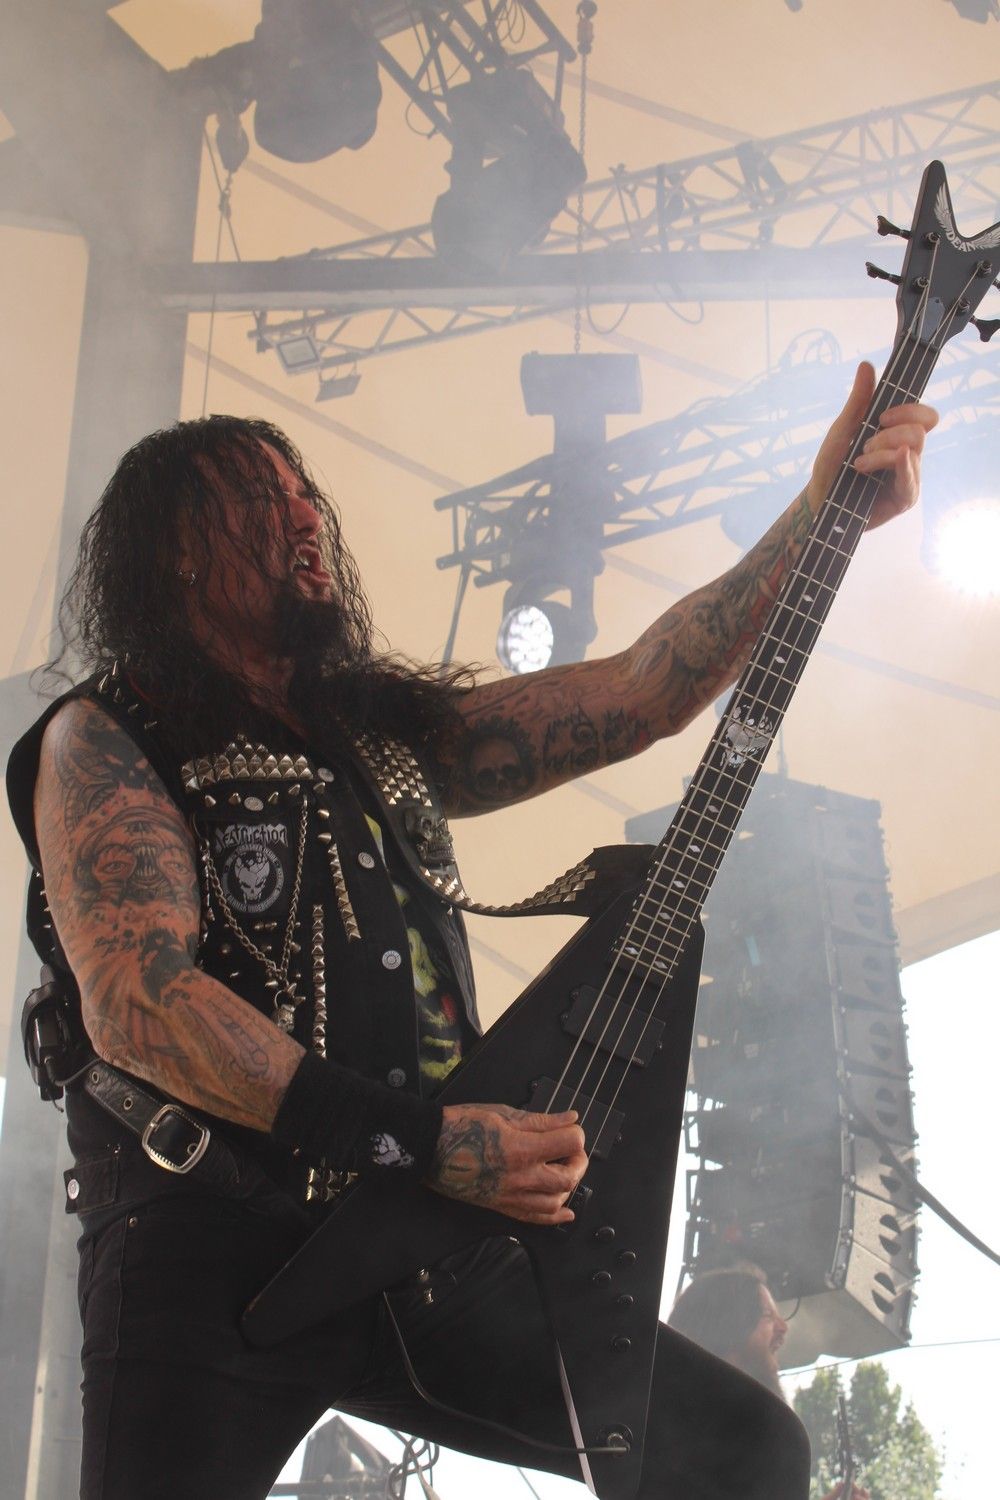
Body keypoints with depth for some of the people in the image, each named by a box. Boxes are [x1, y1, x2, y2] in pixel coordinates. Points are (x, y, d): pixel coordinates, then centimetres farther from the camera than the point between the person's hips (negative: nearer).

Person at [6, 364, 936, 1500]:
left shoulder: (390, 731, 19)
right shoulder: (105, 739, 0)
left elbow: (643, 692, 14)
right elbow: (137, 1003, -15)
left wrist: (823, 513, 7)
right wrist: (421, 1140, -19)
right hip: (209, 1245, -6)